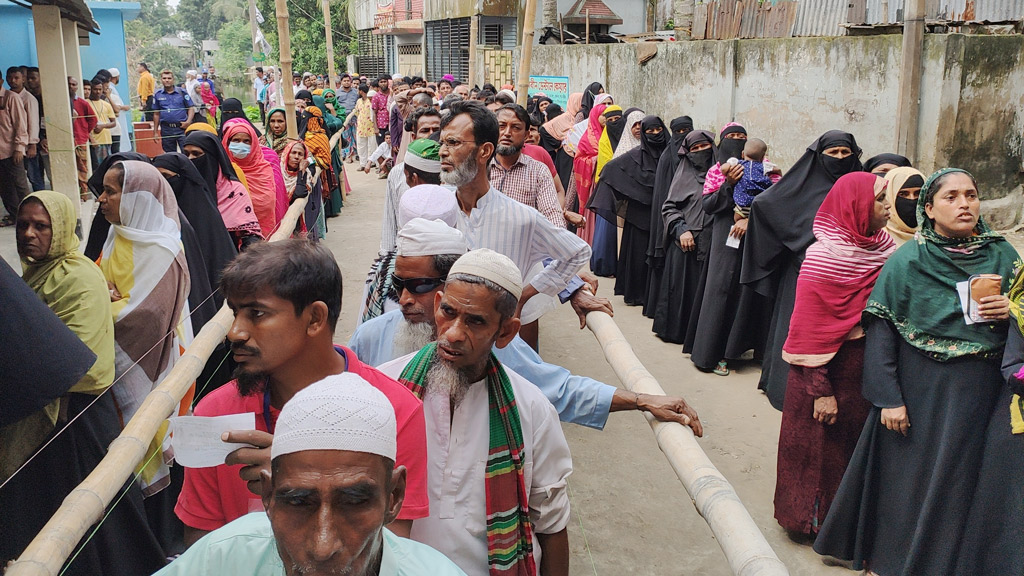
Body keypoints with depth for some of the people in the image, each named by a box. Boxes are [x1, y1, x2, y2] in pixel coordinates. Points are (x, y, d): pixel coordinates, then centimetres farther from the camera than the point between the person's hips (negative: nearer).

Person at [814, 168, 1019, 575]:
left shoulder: (1003, 255, 3)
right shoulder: (906, 261, -5)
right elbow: (880, 332, -8)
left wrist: (1010, 312, -11)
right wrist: (888, 398, -13)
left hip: (980, 393, 2)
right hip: (918, 390, -2)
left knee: (957, 479, 9)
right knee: (905, 476, 7)